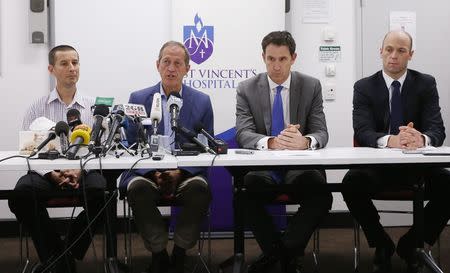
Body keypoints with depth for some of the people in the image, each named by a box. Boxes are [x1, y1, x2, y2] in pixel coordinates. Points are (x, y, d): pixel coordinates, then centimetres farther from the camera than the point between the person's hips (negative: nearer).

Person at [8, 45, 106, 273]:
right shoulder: (37, 108, 12)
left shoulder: (93, 108, 12)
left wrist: (80, 171, -16)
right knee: (22, 193, -33)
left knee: (100, 192, -35)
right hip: (47, 172, 1)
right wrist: (51, 173, -14)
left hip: (85, 171, 0)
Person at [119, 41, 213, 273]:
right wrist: (153, 171, -14)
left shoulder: (202, 101, 7)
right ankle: (158, 254, -14)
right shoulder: (138, 99, 7)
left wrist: (180, 171, -12)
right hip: (147, 170, 0)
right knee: (138, 189, -32)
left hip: (186, 173, 0)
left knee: (199, 189, -32)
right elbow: (132, 145, 5)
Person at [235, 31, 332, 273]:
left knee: (320, 194, -32)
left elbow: (321, 133, -2)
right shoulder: (246, 89, 5)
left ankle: (278, 253, -10)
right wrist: (271, 142, -31)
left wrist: (305, 141, -29)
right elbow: (243, 134, -8)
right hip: (262, 166, 0)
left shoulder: (311, 87, 6)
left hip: (300, 166, 0)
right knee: (248, 188, -34)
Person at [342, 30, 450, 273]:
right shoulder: (364, 87, 2)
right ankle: (382, 245, -4)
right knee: (351, 183, -32)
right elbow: (362, 132, -12)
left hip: (416, 165, 1)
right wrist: (390, 140, -35)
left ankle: (411, 244, -1)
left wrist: (421, 139, -33)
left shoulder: (426, 84, 5)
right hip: (377, 164, -1)